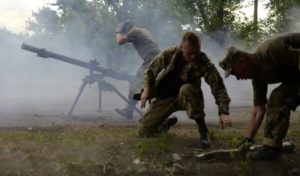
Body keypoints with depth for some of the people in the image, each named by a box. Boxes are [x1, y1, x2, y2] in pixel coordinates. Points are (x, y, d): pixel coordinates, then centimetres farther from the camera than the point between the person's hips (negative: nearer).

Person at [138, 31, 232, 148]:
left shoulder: (203, 62, -21)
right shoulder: (169, 54, -14)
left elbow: (218, 86, -28)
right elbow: (151, 70, 3)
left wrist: (224, 112, -40)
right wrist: (147, 89, -12)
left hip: (185, 98, -2)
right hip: (164, 98, 3)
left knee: (186, 89, -40)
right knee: (143, 132, -7)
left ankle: (203, 131, -26)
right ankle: (169, 123, 26)